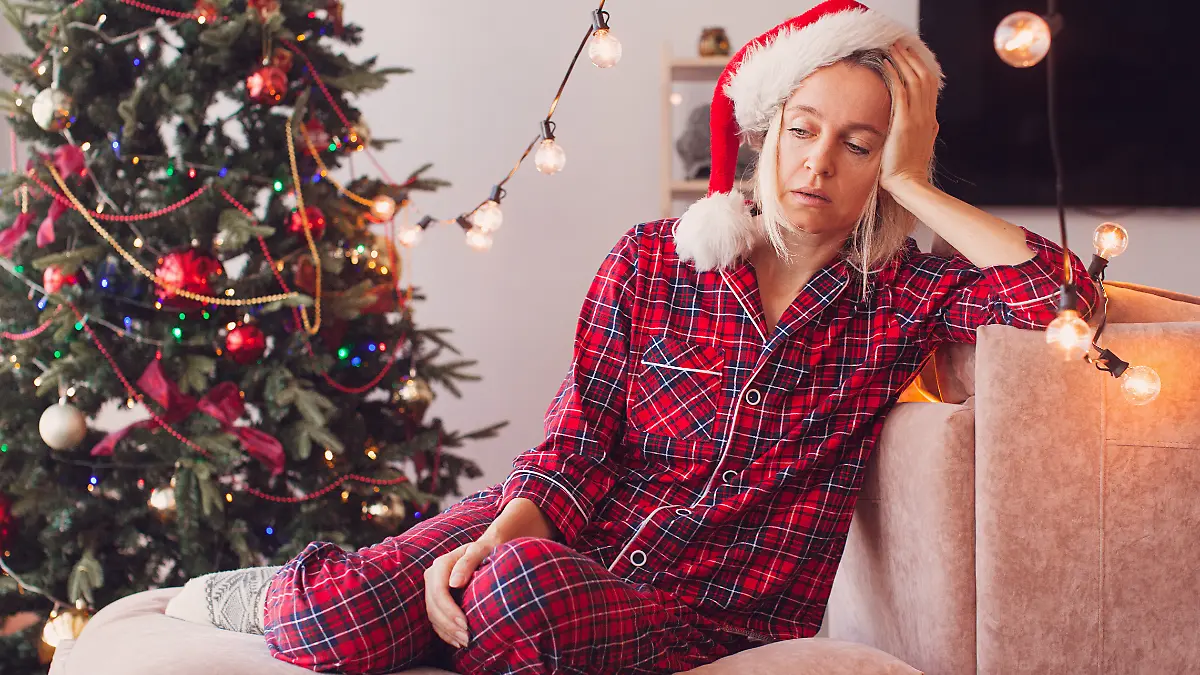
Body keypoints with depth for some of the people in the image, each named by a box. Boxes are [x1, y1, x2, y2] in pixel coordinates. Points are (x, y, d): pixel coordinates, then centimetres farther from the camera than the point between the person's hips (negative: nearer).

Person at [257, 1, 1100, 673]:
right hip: (574, 538, 2)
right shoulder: (651, 261, 5)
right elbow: (578, 446, -1)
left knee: (527, 584, -38)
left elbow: (1066, 293, -14)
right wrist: (495, 537, -21)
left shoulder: (905, 297, 3)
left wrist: (910, 185, -7)